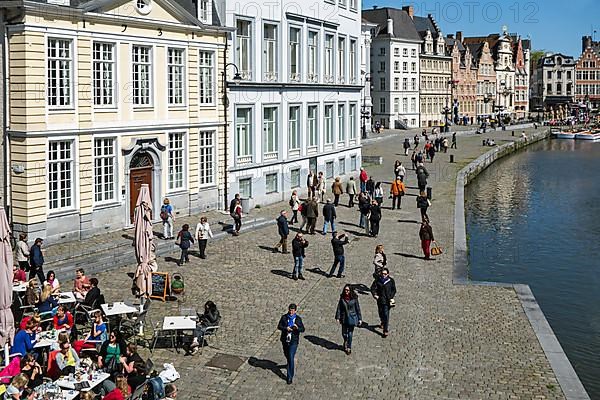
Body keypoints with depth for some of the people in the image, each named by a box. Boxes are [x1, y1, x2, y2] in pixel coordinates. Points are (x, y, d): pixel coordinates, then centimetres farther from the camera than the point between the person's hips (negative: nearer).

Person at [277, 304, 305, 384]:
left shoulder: (298, 319, -5)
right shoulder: (284, 317, -2)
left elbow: (303, 329, -4)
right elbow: (279, 326, -5)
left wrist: (297, 328, -26)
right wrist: (286, 328, -23)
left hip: (293, 341, -3)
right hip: (285, 340, 3)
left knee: (291, 358, -11)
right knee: (287, 355, 23)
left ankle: (290, 377, -6)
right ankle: (290, 364, 56)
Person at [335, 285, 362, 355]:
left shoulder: (354, 298, -10)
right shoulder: (342, 298, -5)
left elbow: (358, 308, -3)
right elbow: (339, 308, 0)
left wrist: (360, 319, -2)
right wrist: (337, 317, -4)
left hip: (352, 318, -2)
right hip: (344, 318, 2)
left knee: (350, 334, 3)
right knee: (344, 333, 10)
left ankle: (349, 348, 21)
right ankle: (345, 342, 44)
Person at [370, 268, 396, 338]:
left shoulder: (391, 281, -5)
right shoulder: (378, 280, -4)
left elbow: (394, 290, 4)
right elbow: (373, 287, 1)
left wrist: (391, 297, -7)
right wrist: (374, 294, -15)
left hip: (387, 300, -3)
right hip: (380, 299, 3)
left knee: (386, 315, -9)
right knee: (380, 313, 20)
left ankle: (386, 330, -5)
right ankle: (383, 323, 51)